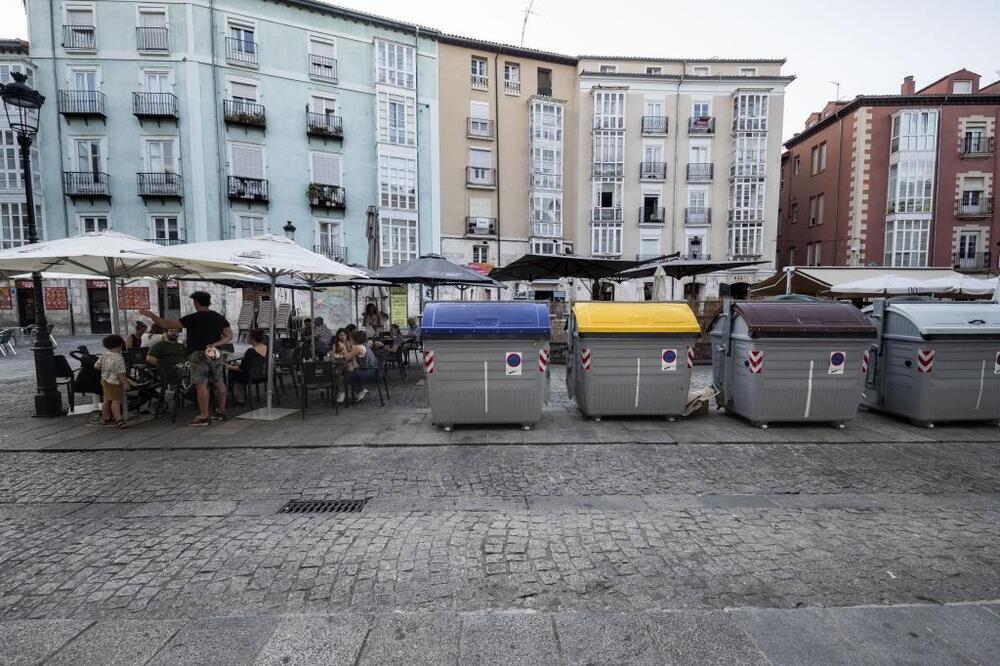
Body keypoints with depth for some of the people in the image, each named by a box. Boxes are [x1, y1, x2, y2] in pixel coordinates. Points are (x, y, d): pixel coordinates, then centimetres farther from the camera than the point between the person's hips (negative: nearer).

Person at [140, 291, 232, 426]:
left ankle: (204, 417, -6)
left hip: (199, 355, -6)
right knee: (219, 383, 12)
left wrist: (151, 315, 6)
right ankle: (221, 411, 20)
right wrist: (215, 344, -6)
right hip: (215, 355, 6)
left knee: (201, 385, -6)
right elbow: (229, 335, 3)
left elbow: (166, 324, -7)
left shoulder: (193, 318, -8)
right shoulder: (220, 318, 8)